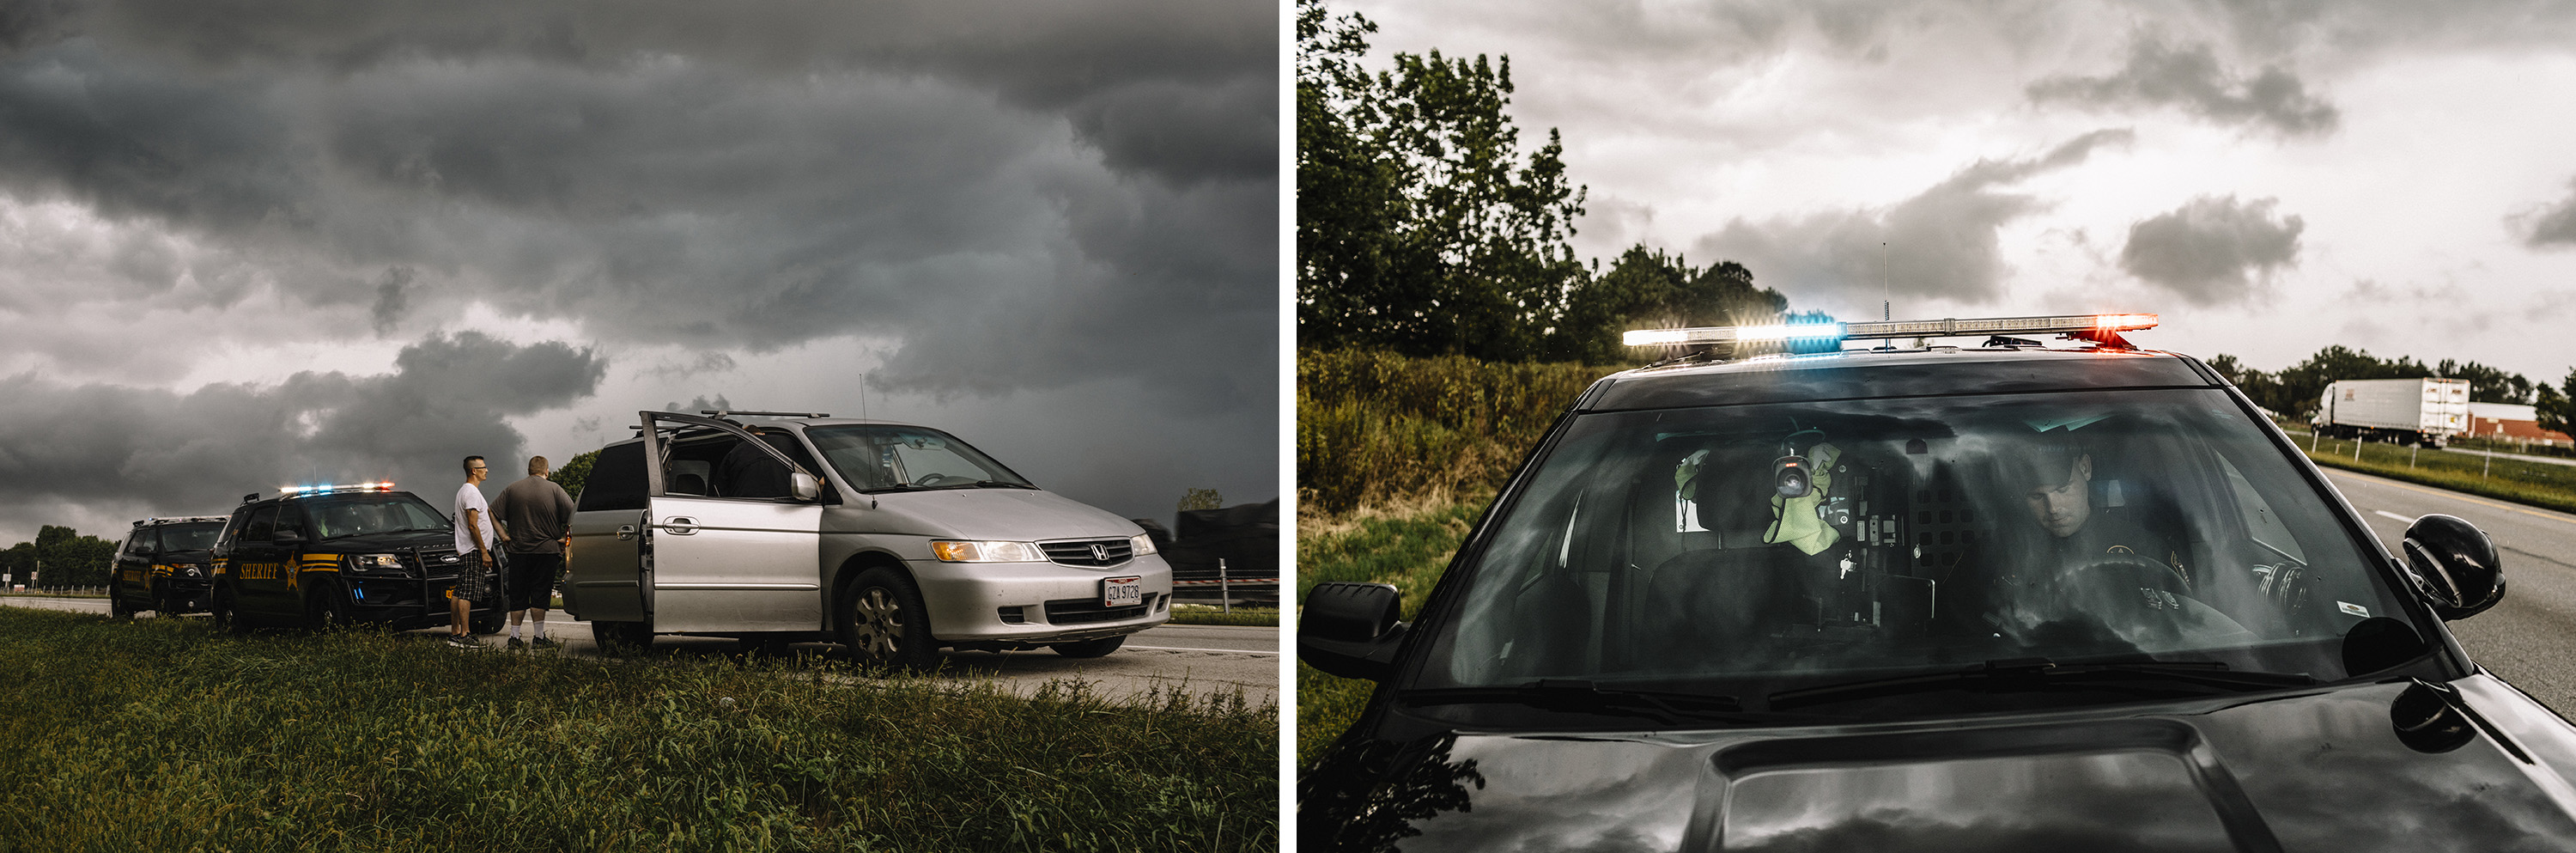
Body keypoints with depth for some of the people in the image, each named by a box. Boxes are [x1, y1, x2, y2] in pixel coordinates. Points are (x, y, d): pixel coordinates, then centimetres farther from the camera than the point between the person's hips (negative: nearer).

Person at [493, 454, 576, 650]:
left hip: (518, 551, 2)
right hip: (547, 550, -2)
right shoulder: (554, 489, -2)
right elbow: (572, 515, -9)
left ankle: (514, 638, 7)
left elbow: (491, 513, 4)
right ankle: (539, 638, -3)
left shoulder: (513, 489, 6)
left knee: (518, 597, 8)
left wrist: (503, 535, 6)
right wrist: (566, 539, -2)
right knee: (540, 596, -1)